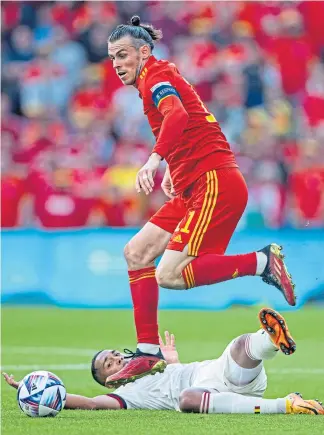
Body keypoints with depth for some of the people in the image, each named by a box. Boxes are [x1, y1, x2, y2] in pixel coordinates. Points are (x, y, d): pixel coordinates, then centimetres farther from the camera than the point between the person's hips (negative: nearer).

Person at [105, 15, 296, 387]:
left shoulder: (156, 76, -8)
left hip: (214, 183, -10)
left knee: (170, 274, -18)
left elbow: (177, 116, -30)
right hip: (193, 188, 10)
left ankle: (262, 262, -10)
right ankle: (148, 353, 5)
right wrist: (173, 171, 25)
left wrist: (156, 158, -44)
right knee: (137, 252, 6)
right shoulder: (160, 79, 21)